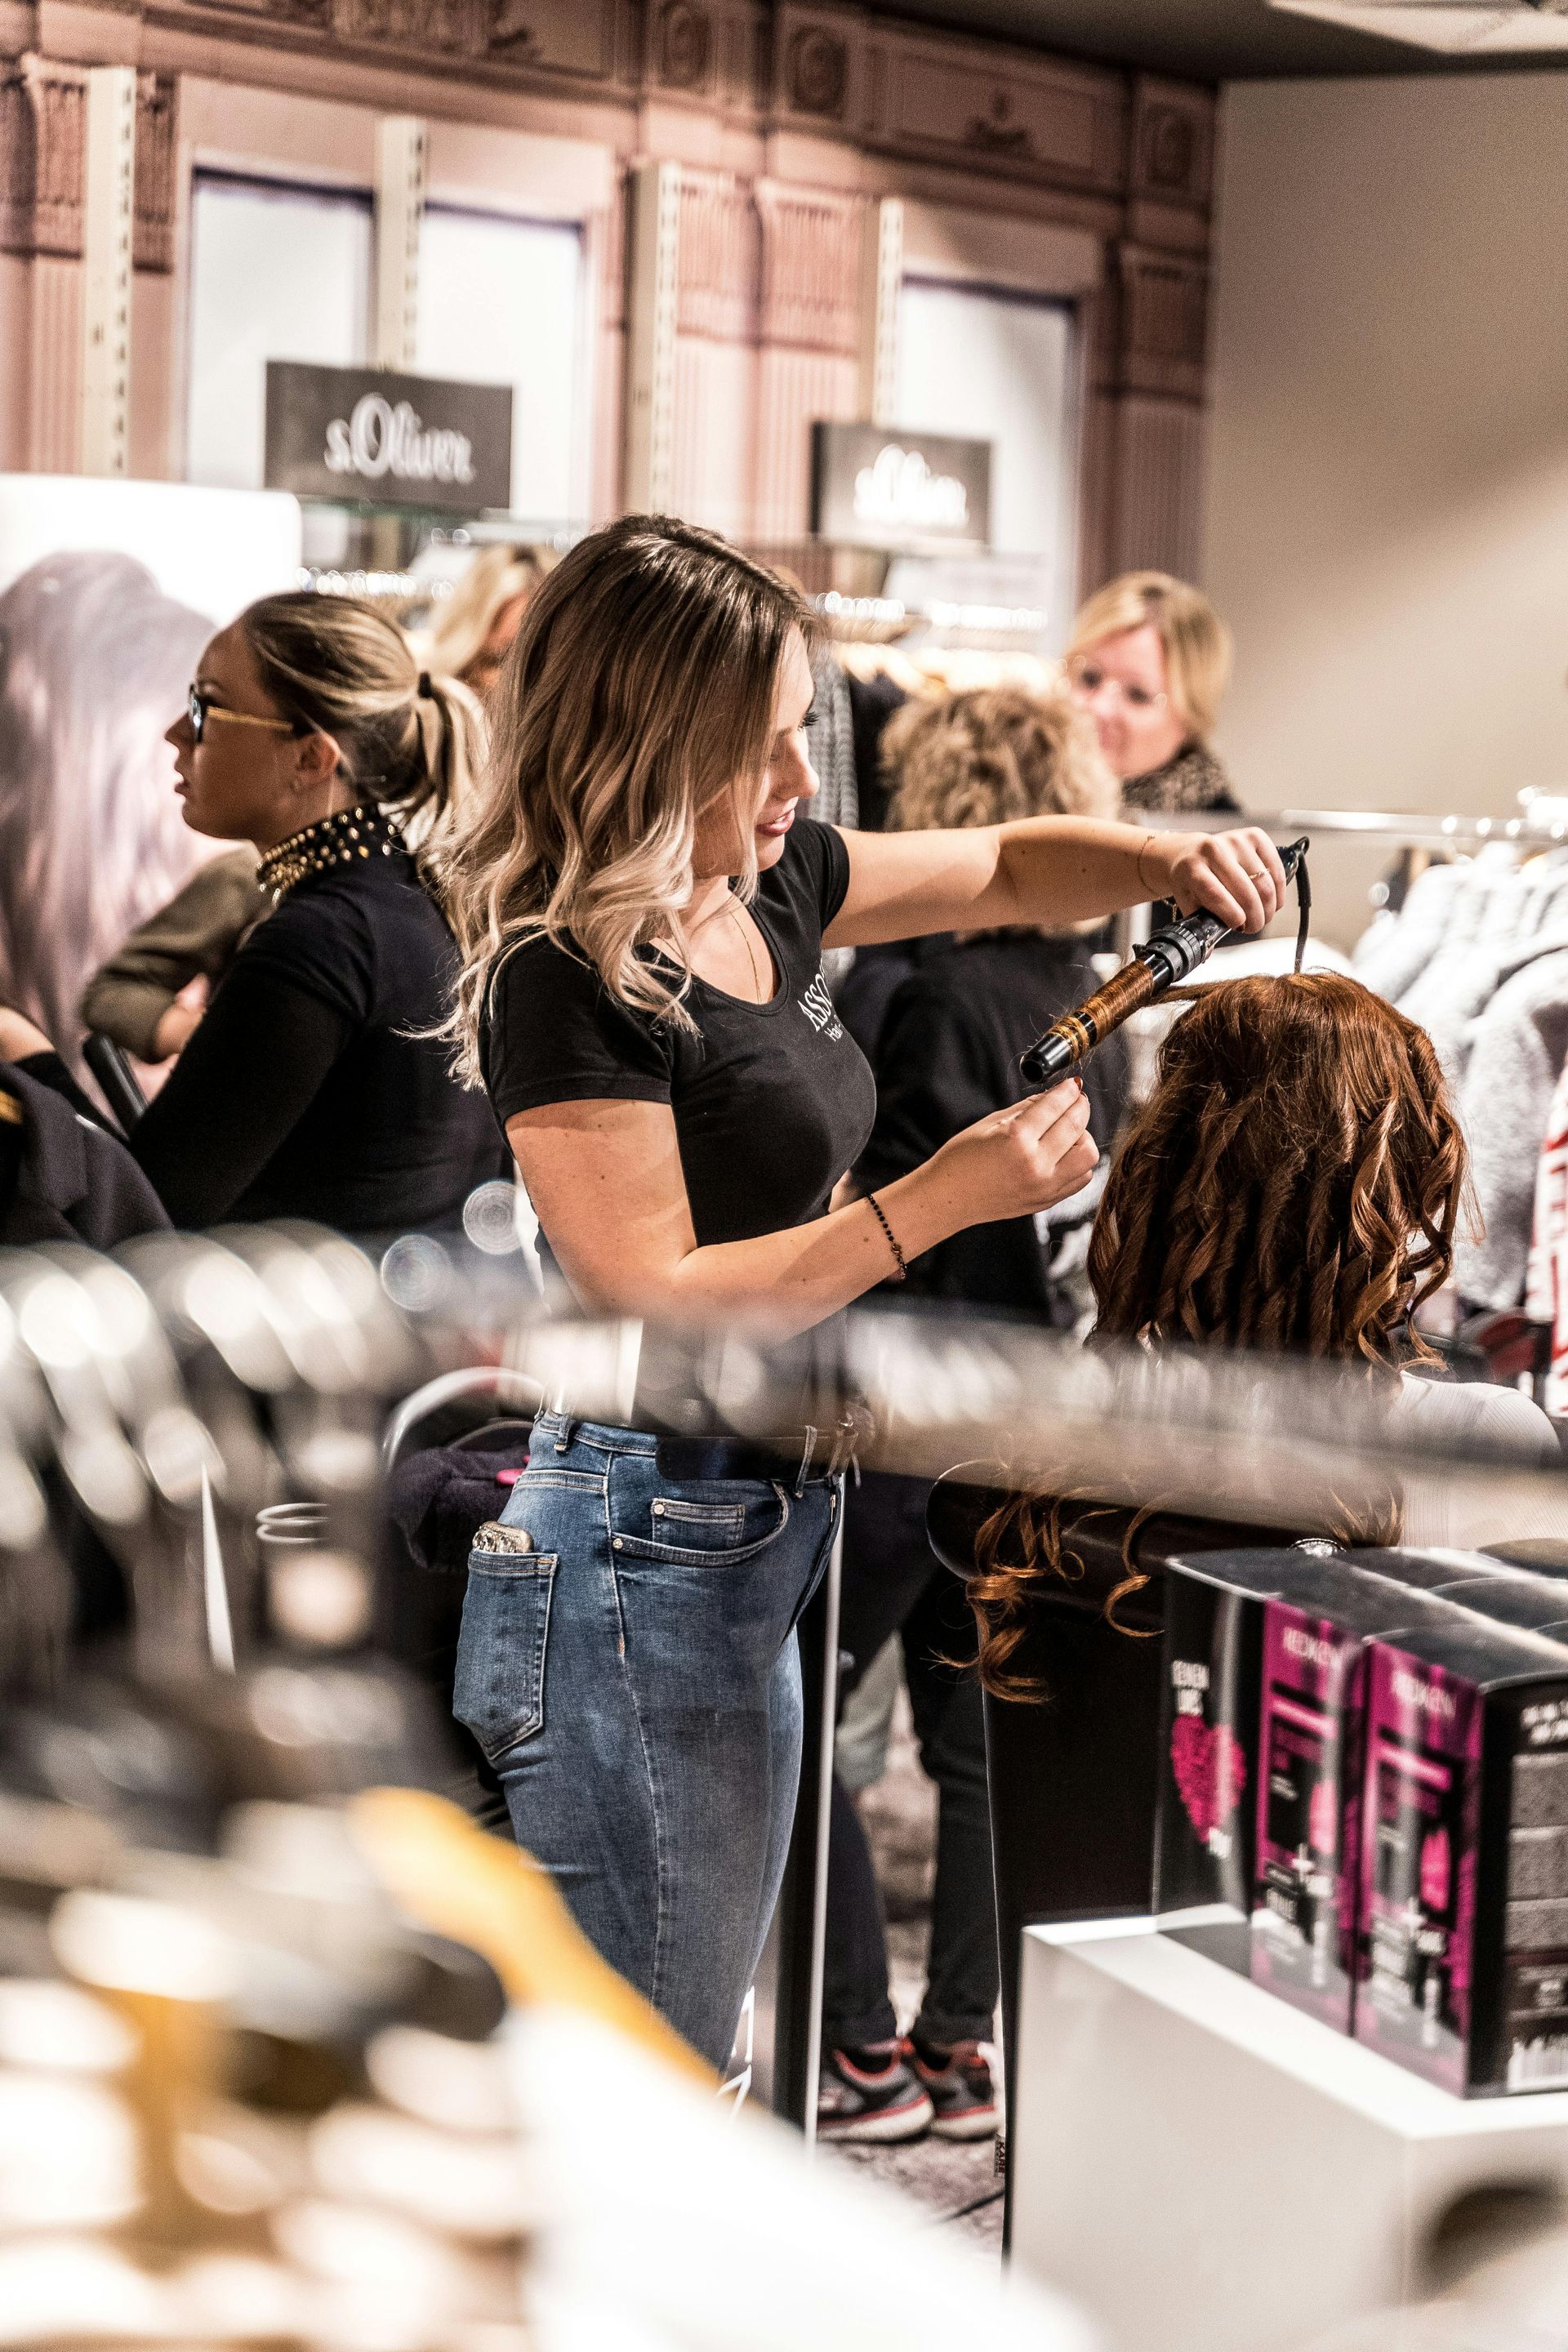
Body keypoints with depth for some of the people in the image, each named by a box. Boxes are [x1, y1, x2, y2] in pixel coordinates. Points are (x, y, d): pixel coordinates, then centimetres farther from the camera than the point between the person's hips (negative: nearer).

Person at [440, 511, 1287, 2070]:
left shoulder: (769, 890, 6)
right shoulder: (567, 977, -19)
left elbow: (1004, 868, 21)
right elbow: (657, 1304, -22)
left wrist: (1169, 863, 1)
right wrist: (943, 1197, -21)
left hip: (755, 1538, 9)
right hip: (636, 1548, -9)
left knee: (688, 2047, 20)